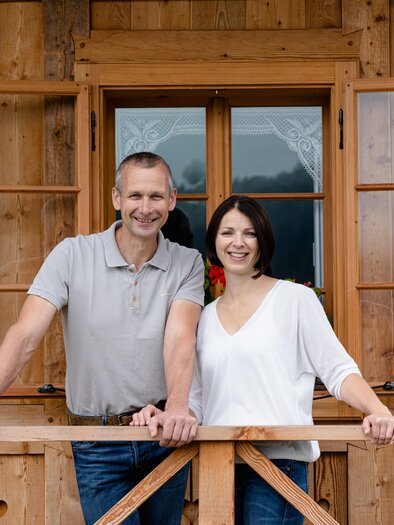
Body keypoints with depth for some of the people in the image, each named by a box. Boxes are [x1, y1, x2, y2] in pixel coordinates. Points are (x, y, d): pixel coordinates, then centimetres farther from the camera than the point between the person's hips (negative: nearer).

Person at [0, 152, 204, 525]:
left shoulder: (187, 264, -2)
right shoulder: (72, 255, -7)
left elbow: (180, 339, -17)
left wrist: (177, 408, -35)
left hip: (165, 436, 2)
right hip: (98, 443, -2)